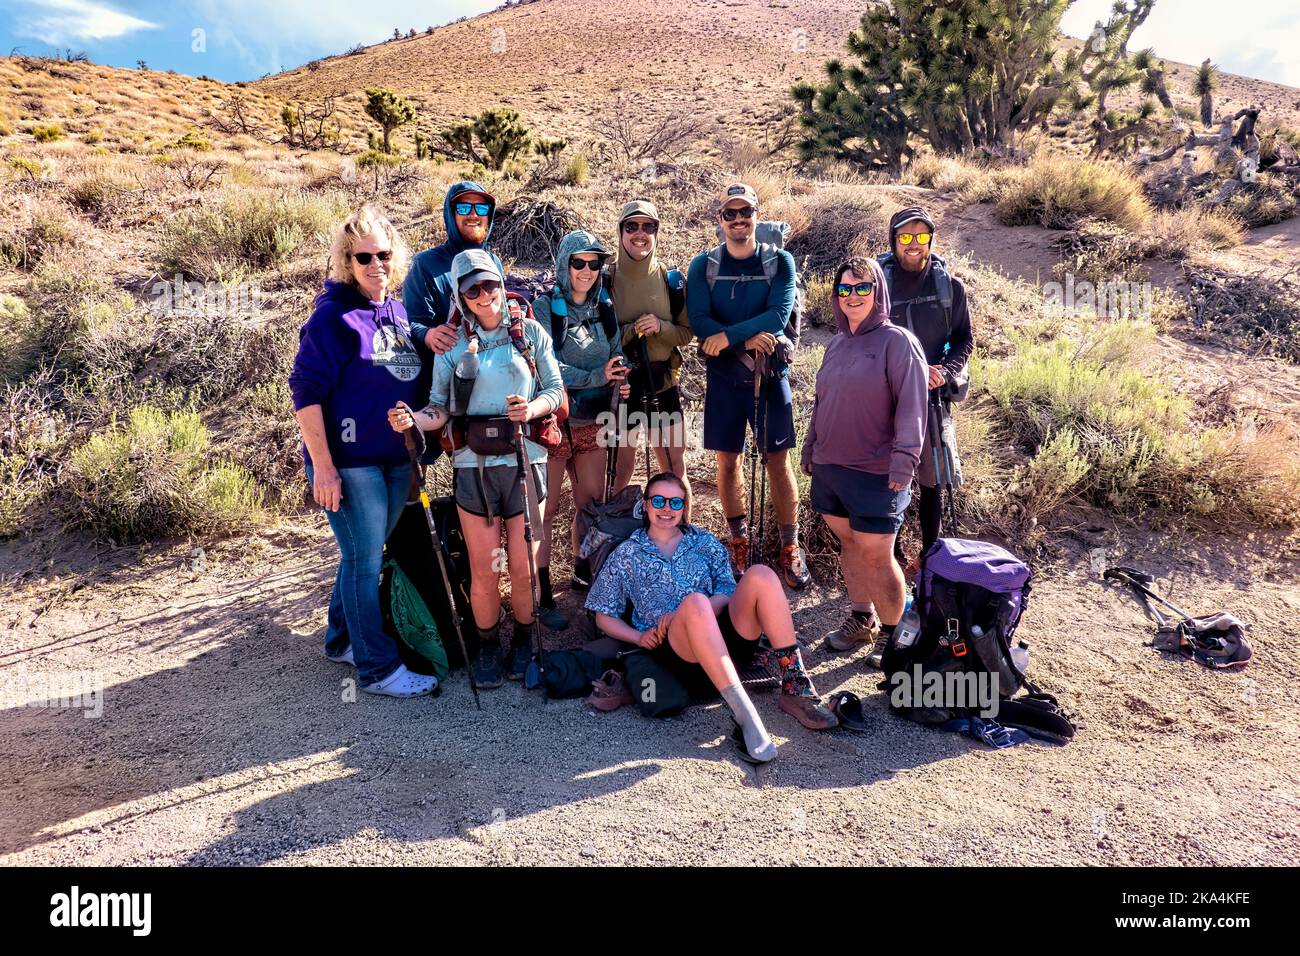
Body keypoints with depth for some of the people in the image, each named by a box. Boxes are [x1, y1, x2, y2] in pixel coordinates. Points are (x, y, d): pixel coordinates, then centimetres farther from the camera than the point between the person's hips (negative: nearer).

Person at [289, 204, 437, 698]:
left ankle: (342, 639, 35)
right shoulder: (333, 316, -10)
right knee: (365, 559, -1)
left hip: (397, 459, 7)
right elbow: (306, 389, -14)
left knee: (365, 554, 17)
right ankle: (378, 667, 10)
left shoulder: (400, 313, 11)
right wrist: (322, 466, -18)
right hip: (349, 461, -7)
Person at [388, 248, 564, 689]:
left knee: (524, 568, 3)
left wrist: (533, 408, -15)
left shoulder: (530, 333, 5)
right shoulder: (452, 345, 5)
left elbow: (555, 389, 5)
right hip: (474, 467, 0)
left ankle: (523, 641, 28)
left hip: (525, 461, 0)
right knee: (484, 571, 5)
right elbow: (441, 408, 3)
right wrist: (413, 420, -18)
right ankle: (487, 646, 27)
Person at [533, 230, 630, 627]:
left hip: (592, 422, 5)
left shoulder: (604, 308, 8)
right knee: (546, 509, 1)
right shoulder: (545, 307, -8)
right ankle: (544, 596, 10)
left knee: (592, 505, 12)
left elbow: (617, 355, 11)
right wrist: (596, 377, -24)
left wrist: (622, 380, -12)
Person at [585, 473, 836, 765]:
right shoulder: (627, 554, 17)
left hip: (726, 639, 3)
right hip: (675, 651, -3)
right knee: (696, 601, -37)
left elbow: (729, 593, 8)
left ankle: (794, 686, -24)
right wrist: (640, 637, -3)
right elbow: (604, 615, 17)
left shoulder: (704, 541, 21)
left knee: (761, 575, -23)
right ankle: (744, 715, -46)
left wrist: (683, 614, -9)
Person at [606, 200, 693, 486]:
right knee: (622, 468, 8)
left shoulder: (671, 279, 1)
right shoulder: (607, 279, -5)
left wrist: (660, 327, -16)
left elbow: (687, 332, 5)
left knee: (675, 467, 9)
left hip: (663, 383, 2)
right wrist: (630, 330, -18)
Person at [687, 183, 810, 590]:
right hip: (722, 376, 1)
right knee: (727, 460, 8)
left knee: (778, 461, 1)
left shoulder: (779, 262, 0)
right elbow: (698, 320, -10)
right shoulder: (703, 266, 3)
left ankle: (790, 548, 12)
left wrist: (728, 336, -23)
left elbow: (779, 315, -14)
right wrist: (749, 340, -20)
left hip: (769, 374, -1)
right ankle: (739, 542, 23)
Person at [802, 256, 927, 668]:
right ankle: (861, 619, 31)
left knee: (876, 556, -2)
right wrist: (810, 447, 20)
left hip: (875, 473, -7)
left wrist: (904, 460, -20)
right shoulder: (836, 343, 13)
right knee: (849, 543, 15)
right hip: (829, 466, 7)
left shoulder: (896, 341, -8)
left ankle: (891, 632, 17)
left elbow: (912, 405, -14)